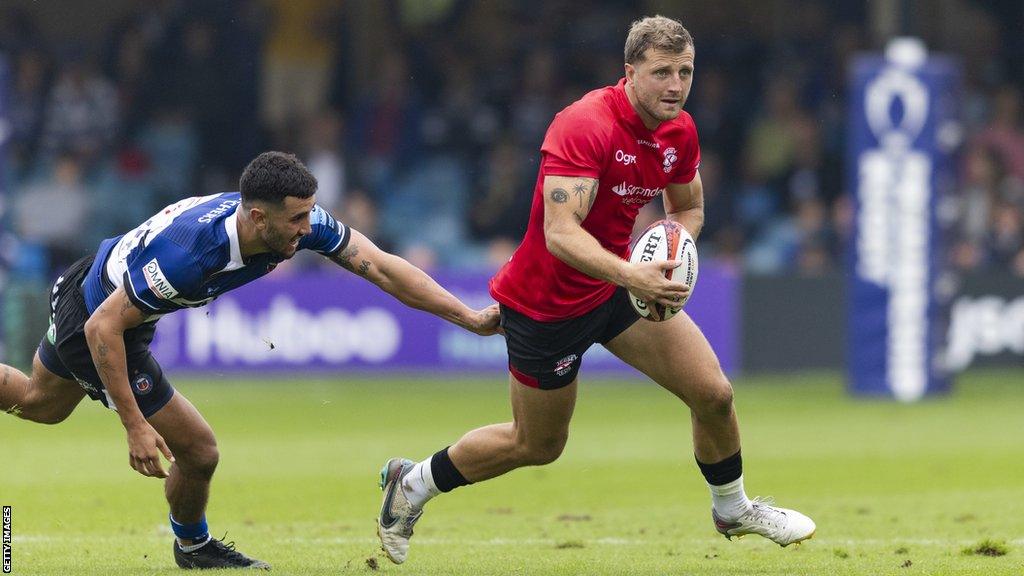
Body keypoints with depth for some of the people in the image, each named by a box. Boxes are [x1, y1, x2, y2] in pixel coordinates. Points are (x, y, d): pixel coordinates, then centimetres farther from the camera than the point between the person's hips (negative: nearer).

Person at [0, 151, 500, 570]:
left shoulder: (301, 221, -23)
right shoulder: (188, 250, -42)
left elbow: (382, 267, -20)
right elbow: (103, 328, -35)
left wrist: (470, 318, -27)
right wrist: (135, 426, -34)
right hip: (91, 320, -8)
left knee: (41, 404, 32)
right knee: (197, 452, -1)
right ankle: (192, 545, 29)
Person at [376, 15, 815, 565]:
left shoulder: (679, 131, -4)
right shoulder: (584, 126, -29)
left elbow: (688, 209, 13)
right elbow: (561, 233, -37)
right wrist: (631, 276, -49)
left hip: (621, 283, 6)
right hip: (545, 303, -6)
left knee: (713, 394, -4)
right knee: (537, 446, 9)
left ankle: (732, 509, 24)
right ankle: (413, 483, 32)